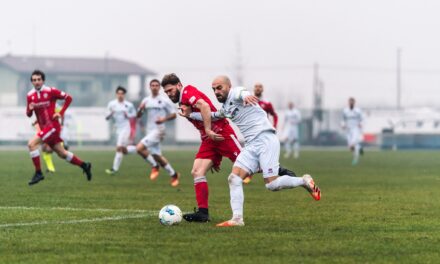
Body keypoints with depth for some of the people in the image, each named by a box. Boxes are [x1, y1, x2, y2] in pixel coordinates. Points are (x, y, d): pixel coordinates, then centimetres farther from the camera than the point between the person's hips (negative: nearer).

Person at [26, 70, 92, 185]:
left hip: (52, 126, -7)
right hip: (43, 127, 7)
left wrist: (61, 113, -10)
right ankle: (84, 165, 30)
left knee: (32, 144, -20)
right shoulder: (30, 95, 6)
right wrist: (30, 109, -12)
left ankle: (38, 173, -13)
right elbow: (28, 114, 11)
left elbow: (68, 98, -4)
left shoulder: (50, 91, -10)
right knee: (61, 153, 13)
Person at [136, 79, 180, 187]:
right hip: (149, 130, 7)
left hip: (158, 130, -7)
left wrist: (164, 119, -18)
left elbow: (174, 114, 0)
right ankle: (173, 174, 23)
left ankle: (154, 166, -2)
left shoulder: (164, 100, -4)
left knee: (139, 148, -21)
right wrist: (140, 109, -7)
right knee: (156, 156, 8)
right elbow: (138, 115, 16)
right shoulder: (146, 100, 12)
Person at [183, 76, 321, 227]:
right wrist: (190, 114, 34)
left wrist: (245, 96, -54)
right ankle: (237, 218, -11)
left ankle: (304, 181, 7)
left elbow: (241, 93, -30)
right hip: (251, 146, 9)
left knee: (272, 184, -16)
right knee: (234, 178, -7)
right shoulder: (225, 108, 23)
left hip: (265, 139, -9)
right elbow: (209, 116, 43)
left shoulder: (235, 93, -4)